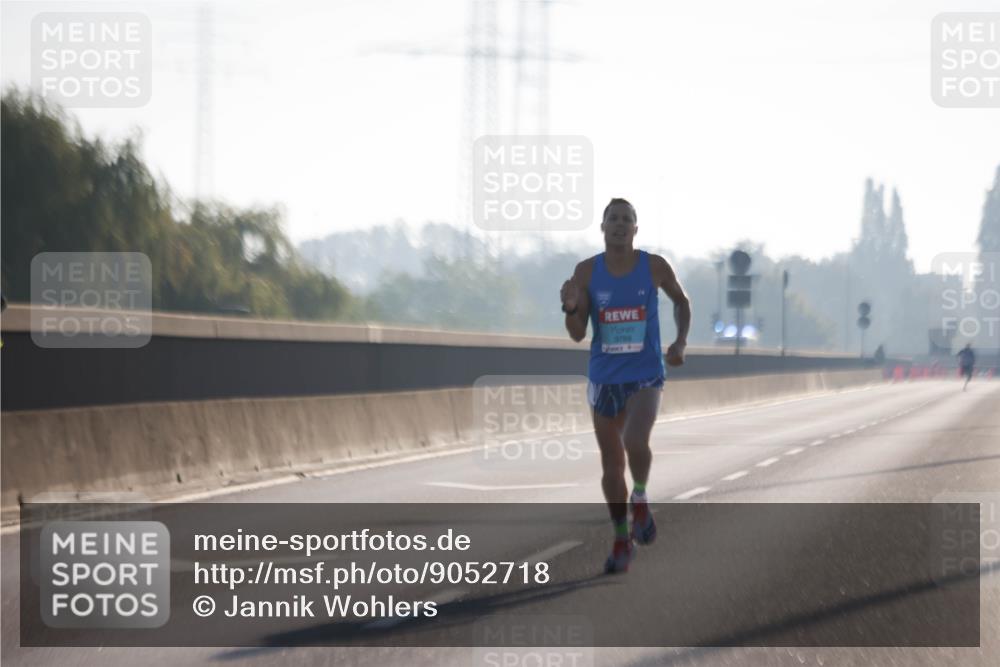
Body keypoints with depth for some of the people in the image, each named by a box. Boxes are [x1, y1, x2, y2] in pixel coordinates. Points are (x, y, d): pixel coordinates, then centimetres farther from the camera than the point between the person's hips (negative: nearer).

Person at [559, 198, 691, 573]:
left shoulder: (654, 267, -5)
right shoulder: (587, 272, -4)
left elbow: (681, 300, 14)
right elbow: (577, 334, -6)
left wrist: (681, 342, 0)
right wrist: (571, 307, -26)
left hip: (645, 376, -2)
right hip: (604, 378, 2)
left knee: (635, 442, -28)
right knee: (611, 464, 9)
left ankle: (640, 499, 2)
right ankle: (621, 542, 24)